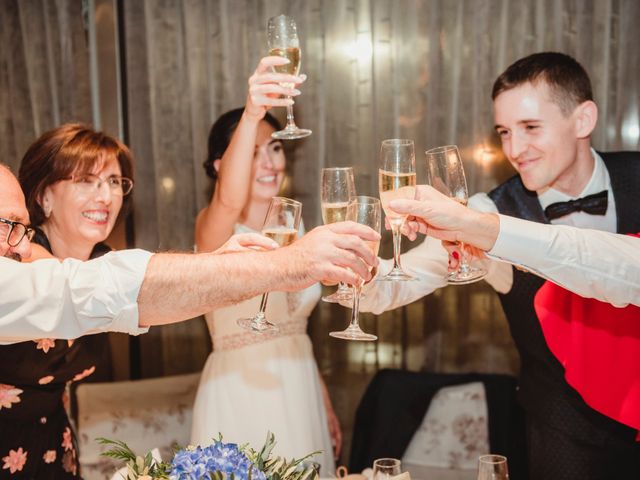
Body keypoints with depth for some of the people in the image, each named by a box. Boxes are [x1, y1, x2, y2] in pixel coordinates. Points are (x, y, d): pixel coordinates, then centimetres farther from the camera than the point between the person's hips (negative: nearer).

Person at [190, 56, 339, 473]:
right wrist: (251, 115, -51)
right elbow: (229, 200, -37)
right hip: (241, 396, -5)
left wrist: (326, 407, 14)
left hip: (300, 395, 6)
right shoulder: (214, 229, -11)